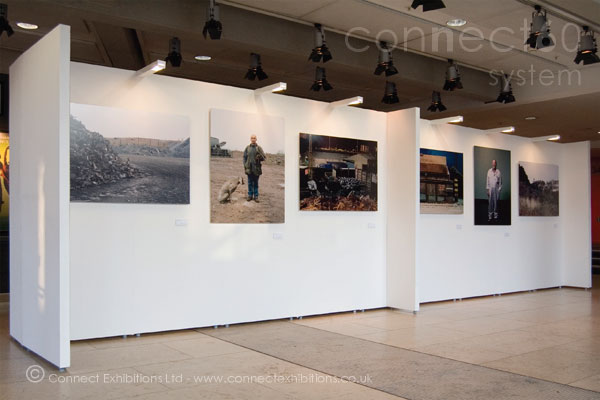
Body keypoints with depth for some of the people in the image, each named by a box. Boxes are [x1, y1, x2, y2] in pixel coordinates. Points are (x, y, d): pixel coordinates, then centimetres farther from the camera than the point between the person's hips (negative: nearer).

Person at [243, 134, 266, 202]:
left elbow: (264, 157, 1)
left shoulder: (259, 148, 1)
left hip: (256, 168, -1)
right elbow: (244, 157, 10)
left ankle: (256, 196, 12)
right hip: (249, 168, 1)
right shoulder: (247, 148, 5)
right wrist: (245, 165, 1)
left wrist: (260, 157, -20)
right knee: (250, 183, 7)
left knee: (256, 183, 5)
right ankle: (250, 195, 16)